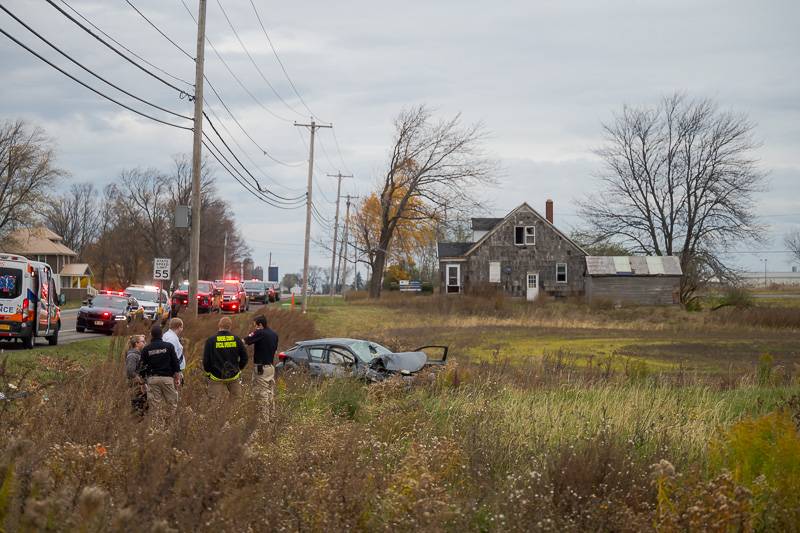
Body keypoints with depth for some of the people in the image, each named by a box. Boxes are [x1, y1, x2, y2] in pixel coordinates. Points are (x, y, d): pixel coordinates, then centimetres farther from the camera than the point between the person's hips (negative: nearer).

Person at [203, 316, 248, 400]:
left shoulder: (211, 340, -8)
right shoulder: (237, 340, -2)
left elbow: (206, 360, -6)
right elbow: (244, 358, 3)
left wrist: (208, 372, 9)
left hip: (216, 377, -2)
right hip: (234, 376, 2)